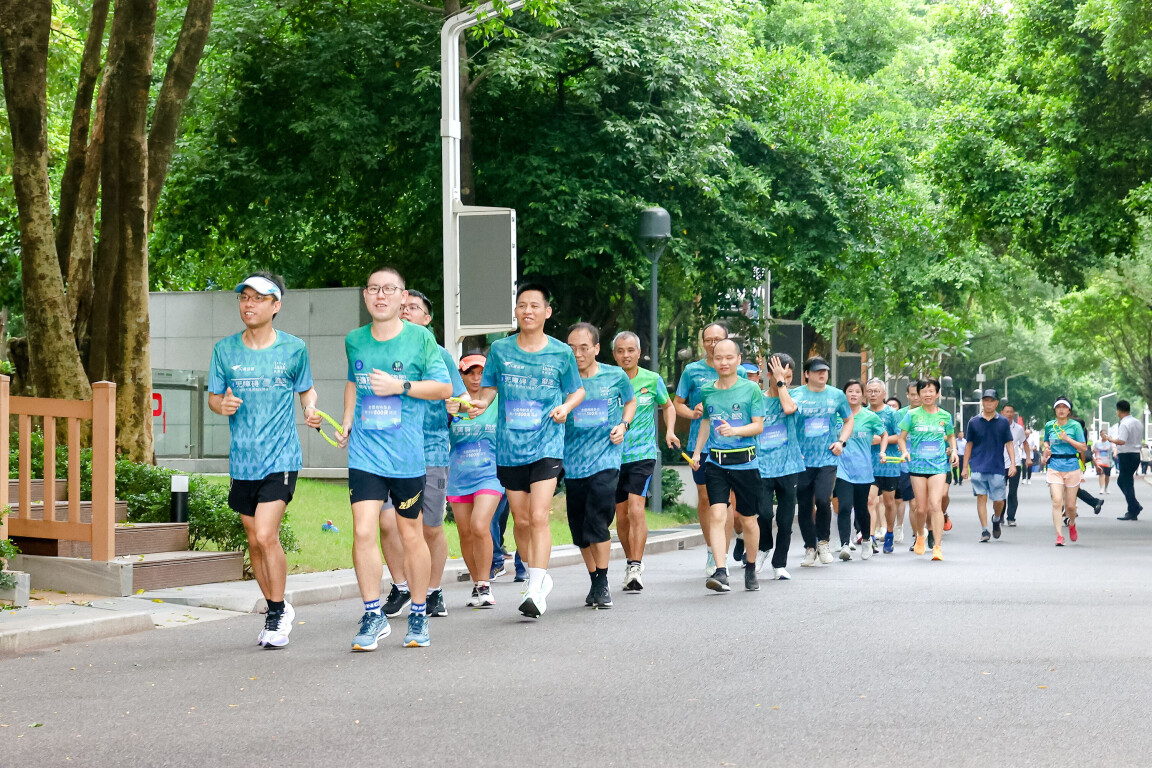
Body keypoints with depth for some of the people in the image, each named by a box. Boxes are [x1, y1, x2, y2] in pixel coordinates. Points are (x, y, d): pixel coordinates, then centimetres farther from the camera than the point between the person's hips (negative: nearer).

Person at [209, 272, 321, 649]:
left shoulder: (293, 348, 0)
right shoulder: (225, 350, 4)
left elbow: (306, 389, 14)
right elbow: (213, 396, 11)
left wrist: (310, 409, -8)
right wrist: (223, 404, -12)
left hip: (281, 457, -3)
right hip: (242, 460, 3)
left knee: (266, 535, -15)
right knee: (255, 541, 10)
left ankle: (278, 612, 2)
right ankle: (277, 609, 27)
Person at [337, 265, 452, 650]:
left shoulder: (421, 338, -2)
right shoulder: (355, 341, 8)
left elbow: (444, 388, -2)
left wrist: (400, 386, -13)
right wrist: (346, 421, 12)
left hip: (407, 455, -2)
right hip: (364, 454, 2)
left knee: (412, 537, 8)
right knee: (363, 533, -10)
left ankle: (419, 616, 24)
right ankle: (373, 616, 2)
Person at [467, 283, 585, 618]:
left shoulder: (561, 353, 1)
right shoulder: (500, 349, 4)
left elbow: (577, 390, 12)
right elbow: (490, 386, 13)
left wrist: (566, 406, -8)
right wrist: (482, 401, -9)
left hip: (547, 444, -3)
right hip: (510, 446, 3)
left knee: (539, 516, -15)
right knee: (521, 520, 9)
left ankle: (536, 590, -15)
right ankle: (540, 579, 28)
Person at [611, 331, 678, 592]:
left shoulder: (652, 380, -1)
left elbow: (668, 406, 17)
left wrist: (669, 431, 0)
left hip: (643, 453, -2)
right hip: (614, 455, 2)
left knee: (636, 509, -18)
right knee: (621, 516, 8)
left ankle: (636, 568, -19)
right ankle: (631, 563, 26)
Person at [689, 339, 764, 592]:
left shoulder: (751, 389, -2)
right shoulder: (706, 391, 8)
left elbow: (759, 426, -5)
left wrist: (735, 430, -22)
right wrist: (697, 451, 16)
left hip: (745, 462, -2)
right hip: (715, 462, 2)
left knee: (749, 521, 8)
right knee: (717, 515, -15)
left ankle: (751, 568, 31)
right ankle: (720, 573, -20)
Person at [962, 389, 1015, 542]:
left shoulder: (1003, 422, 5)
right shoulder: (974, 422, 5)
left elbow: (1009, 444, 6)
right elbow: (969, 445, 9)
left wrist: (1012, 464, -4)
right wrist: (965, 467, 8)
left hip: (998, 467, 0)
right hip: (978, 467, 0)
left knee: (999, 500, 2)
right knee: (981, 497, -6)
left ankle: (997, 519, 33)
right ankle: (984, 531, -2)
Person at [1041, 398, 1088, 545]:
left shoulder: (1075, 425, -1)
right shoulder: (1049, 426, 7)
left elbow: (1084, 447, -3)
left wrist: (1068, 439, -14)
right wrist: (1046, 449, 4)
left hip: (1071, 466, -1)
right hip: (1054, 466, 1)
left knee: (1070, 505, 5)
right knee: (1057, 501, -14)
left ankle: (1071, 524, 38)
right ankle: (1059, 536, -14)